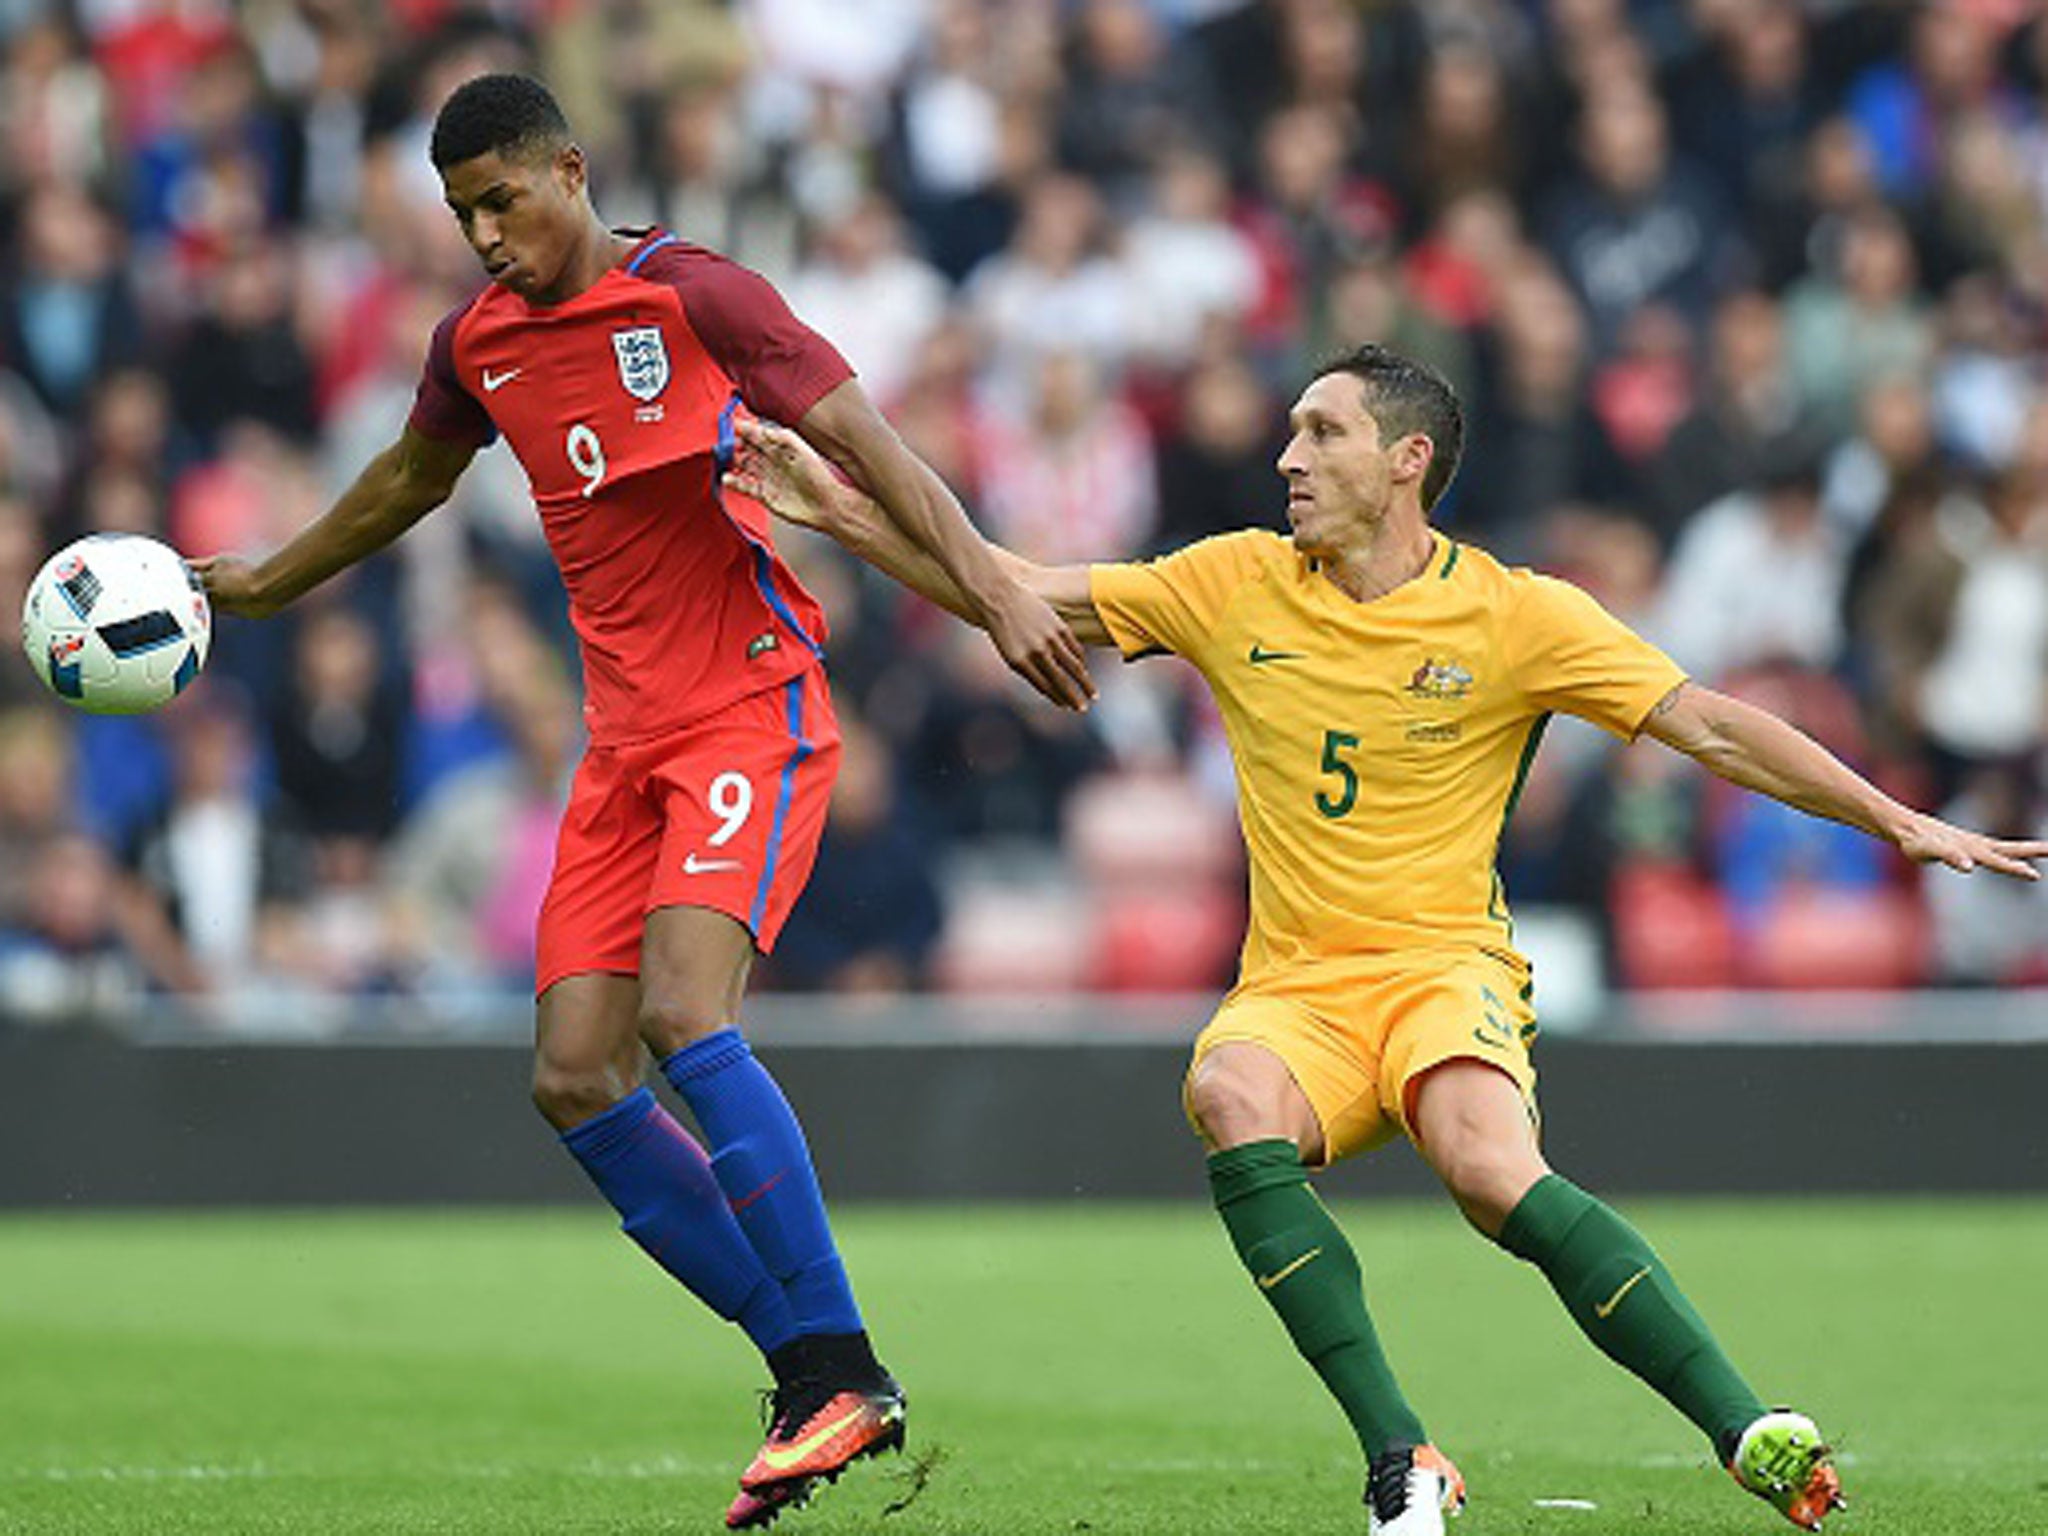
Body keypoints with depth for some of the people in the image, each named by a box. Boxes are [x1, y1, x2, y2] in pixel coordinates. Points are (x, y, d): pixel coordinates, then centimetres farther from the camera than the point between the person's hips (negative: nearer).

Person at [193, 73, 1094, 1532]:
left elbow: (867, 442, -15)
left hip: (751, 711, -7)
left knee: (685, 1013, -26)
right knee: (575, 1076, -3)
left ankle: (846, 1376, -21)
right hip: (627, 741, 7)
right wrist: (263, 584, 42)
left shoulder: (693, 297, -10)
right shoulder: (477, 343, 11)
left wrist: (996, 590, -26)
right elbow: (409, 481, 31)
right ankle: (813, 1380, 4)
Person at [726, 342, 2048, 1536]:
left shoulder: (1516, 617, -1)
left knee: (1491, 1165, -34)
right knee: (1231, 1097, -34)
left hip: (1445, 970, -3)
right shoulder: (1237, 585, 7)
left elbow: (1709, 726, -1)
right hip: (1294, 992, 3)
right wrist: (843, 513, 3)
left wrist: (1900, 822, -7)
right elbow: (1014, 594, 11)